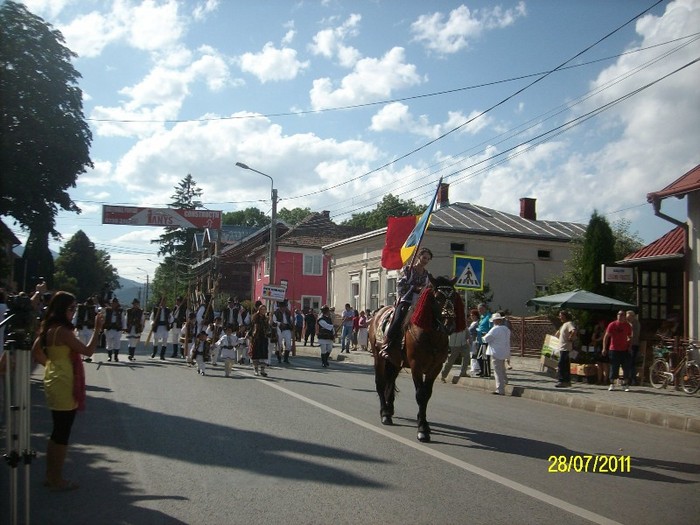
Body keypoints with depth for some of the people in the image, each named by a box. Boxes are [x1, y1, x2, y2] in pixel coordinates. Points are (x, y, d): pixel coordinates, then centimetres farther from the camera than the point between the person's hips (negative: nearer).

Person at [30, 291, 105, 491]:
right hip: (64, 385, -10)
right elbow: (88, 350, -19)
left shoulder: (48, 328, 8)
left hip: (54, 382, 10)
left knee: (57, 432, 18)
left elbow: (35, 351, 17)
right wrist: (97, 329, -15)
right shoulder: (62, 330, -20)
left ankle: (51, 476, 26)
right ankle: (57, 480, 9)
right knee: (62, 433, 0)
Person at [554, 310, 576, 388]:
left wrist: (570, 339, -22)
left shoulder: (569, 323, -12)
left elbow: (574, 331, -31)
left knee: (561, 365, -12)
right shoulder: (564, 324, 19)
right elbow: (559, 332, 39)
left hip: (565, 348, -10)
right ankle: (567, 381, 17)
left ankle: (562, 381, -13)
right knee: (565, 366, 12)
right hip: (562, 348, 10)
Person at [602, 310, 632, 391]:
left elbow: (630, 337, 16)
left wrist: (629, 347, 4)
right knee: (613, 367, 0)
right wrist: (604, 348, -6)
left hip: (624, 350, 2)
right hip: (614, 349, -2)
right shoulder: (612, 325, -1)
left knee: (626, 367, 0)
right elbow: (606, 336, -1)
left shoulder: (628, 326, 6)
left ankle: (626, 385, 7)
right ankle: (612, 384, 9)